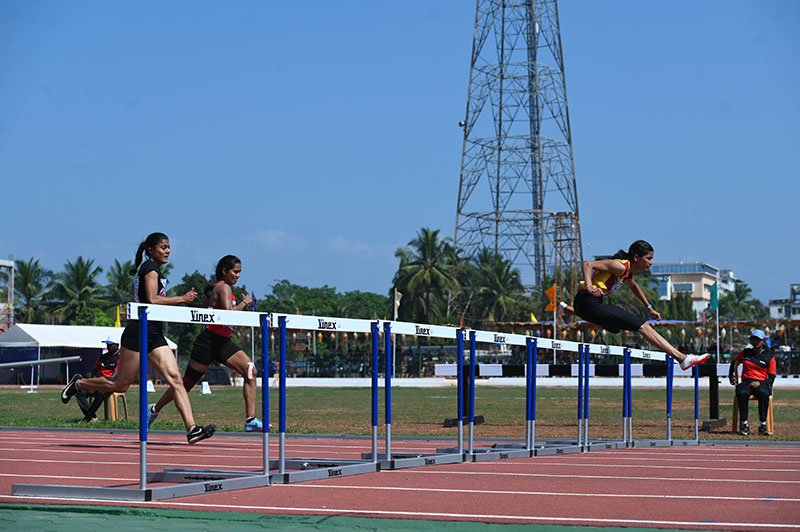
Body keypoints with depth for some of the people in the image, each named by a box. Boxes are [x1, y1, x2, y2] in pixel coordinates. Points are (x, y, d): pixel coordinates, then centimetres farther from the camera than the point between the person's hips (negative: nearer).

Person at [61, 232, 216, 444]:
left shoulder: (153, 269, 22)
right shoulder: (151, 267, -6)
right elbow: (152, 299, -18)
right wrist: (182, 298, -15)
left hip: (155, 336, 9)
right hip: (139, 331, -9)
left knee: (175, 378, -8)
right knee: (120, 385, -1)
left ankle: (192, 429, -19)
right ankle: (79, 383, 23)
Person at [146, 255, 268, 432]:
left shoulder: (217, 288, 16)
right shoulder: (224, 288, -12)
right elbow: (228, 312, -27)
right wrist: (244, 302, -13)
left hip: (223, 343, 9)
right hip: (209, 342, -9)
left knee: (250, 370, -12)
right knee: (188, 382, 4)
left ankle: (250, 420, -16)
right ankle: (154, 409, 25)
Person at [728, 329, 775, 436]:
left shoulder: (769, 357, 9)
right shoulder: (745, 353, 17)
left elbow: (771, 378, 3)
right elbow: (734, 363, 31)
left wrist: (759, 383, -14)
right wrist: (731, 376, 14)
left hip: (762, 383, -1)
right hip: (746, 382, 1)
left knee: (763, 393, -39)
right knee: (742, 393, -37)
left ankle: (763, 425, -35)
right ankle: (744, 424, -31)